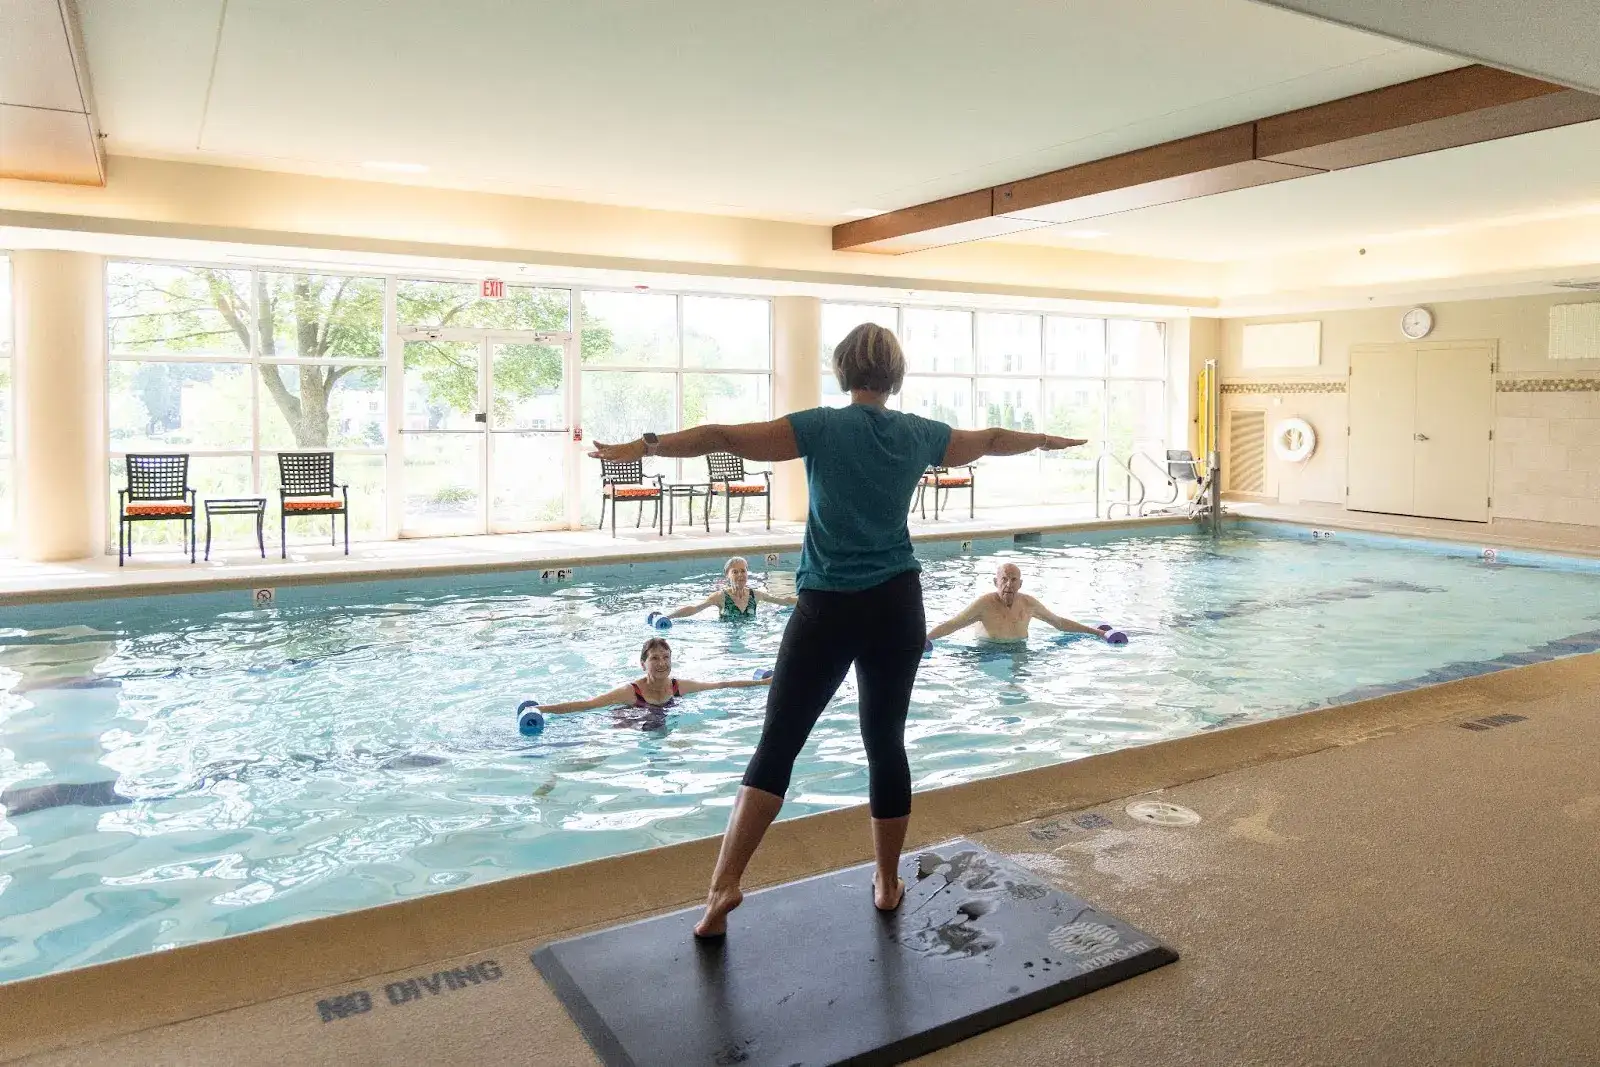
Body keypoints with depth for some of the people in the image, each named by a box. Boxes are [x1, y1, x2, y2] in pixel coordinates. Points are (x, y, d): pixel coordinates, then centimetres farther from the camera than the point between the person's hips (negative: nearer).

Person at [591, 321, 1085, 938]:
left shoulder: (824, 427, -5)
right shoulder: (920, 435, 7)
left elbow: (725, 437, -11)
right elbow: (992, 440, 24)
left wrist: (645, 446, -6)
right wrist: (1049, 441, 42)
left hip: (828, 609, -3)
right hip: (898, 606, 4)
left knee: (776, 747, 1)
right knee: (886, 745, 13)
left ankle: (724, 884, -5)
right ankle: (888, 884, 25)